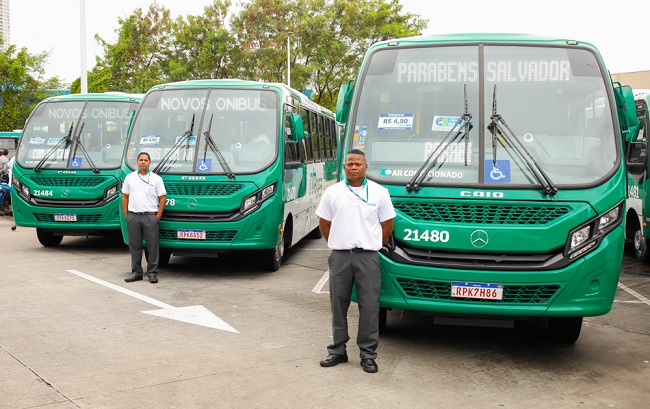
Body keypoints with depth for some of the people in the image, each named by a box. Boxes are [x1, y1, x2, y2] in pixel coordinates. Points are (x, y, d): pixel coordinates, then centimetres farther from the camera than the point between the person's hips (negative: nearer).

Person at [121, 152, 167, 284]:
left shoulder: (156, 178, 3)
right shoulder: (130, 177, 10)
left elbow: (162, 197, 1)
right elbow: (125, 197, 12)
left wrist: (158, 216, -6)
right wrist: (125, 215, 5)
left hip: (150, 216, -2)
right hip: (133, 217, 2)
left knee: (152, 245, -1)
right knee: (134, 245, 7)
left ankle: (152, 273, 5)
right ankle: (136, 272, 15)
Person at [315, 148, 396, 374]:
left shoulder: (379, 192, 4)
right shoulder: (332, 192, 6)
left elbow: (387, 225, 9)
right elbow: (324, 223, 13)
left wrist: (372, 246, 8)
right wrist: (337, 245, 9)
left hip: (368, 257, -1)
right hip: (340, 256, 1)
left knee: (369, 306, -2)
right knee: (338, 305, 8)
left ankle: (368, 355, 7)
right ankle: (337, 351, 20)